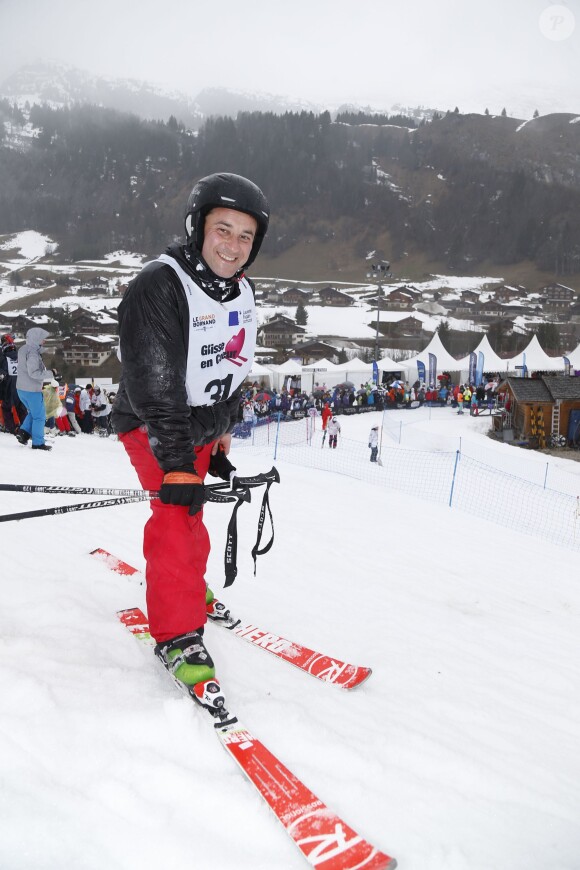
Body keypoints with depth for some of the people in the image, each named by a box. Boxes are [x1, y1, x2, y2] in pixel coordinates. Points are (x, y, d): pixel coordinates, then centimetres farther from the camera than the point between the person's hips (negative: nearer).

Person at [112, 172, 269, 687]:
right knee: (179, 514, -18)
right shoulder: (158, 288, -25)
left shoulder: (243, 294, 0)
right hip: (153, 426, -7)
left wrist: (221, 435, 13)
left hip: (203, 425, 7)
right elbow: (155, 391, -29)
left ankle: (185, 584, 43)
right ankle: (177, 635, -5)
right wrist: (177, 465, -31)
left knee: (189, 512, 20)